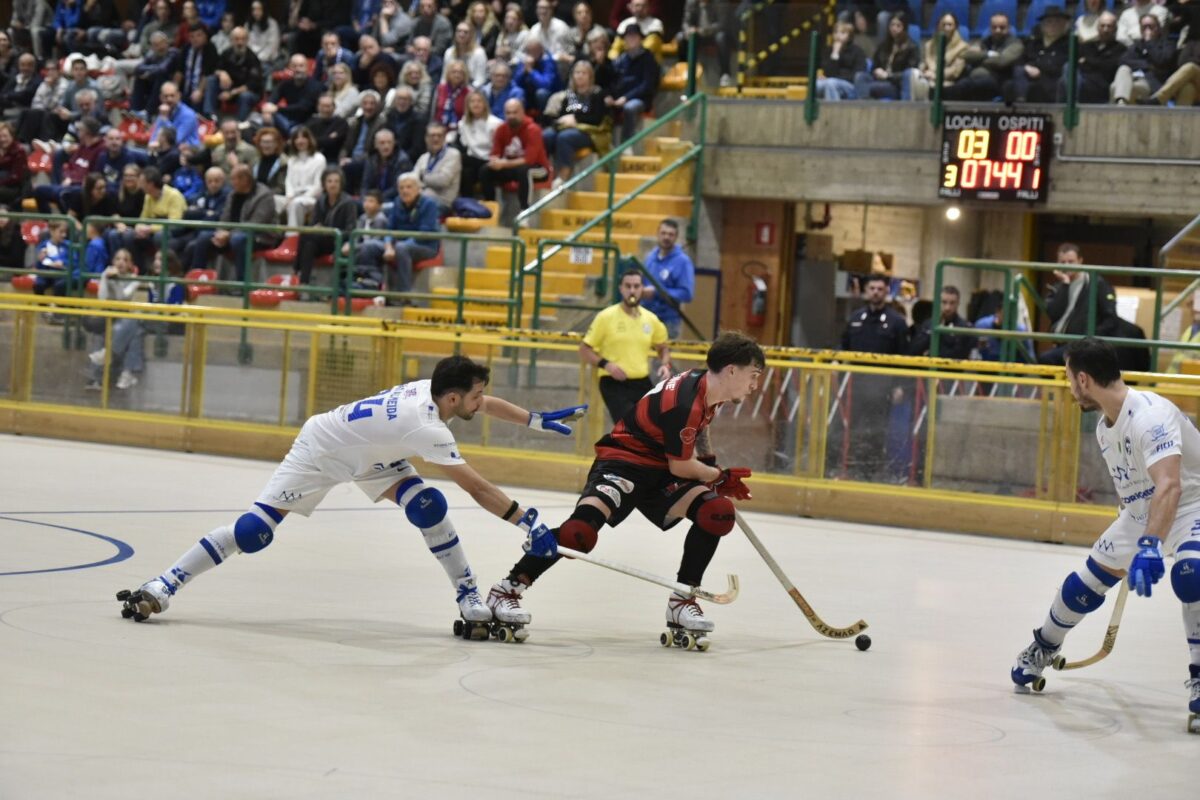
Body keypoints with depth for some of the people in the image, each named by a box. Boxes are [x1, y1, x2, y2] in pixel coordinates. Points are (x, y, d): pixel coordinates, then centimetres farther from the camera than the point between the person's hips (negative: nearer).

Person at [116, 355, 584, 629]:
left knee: (427, 506, -11)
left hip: (367, 455, 8)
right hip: (320, 454, -8)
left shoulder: (434, 390, -12)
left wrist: (537, 420, 13)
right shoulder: (427, 428, -35)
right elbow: (476, 488, -35)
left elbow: (483, 404, 12)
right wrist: (528, 523, -33)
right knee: (254, 530, -14)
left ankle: (470, 599, -4)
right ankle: (163, 586, -6)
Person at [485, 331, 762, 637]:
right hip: (623, 462, -9)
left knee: (716, 514, -10)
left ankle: (682, 601, 0)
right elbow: (681, 467, -18)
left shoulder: (707, 387, 3)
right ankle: (508, 589, -16)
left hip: (660, 470, 9)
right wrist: (719, 477, -1)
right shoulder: (686, 401, -26)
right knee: (580, 530, -28)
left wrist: (721, 480, 20)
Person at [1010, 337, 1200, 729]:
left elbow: (1169, 486, -43)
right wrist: (1128, 536, 27)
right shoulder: (1105, 425, 2)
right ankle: (1042, 648, 38)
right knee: (1089, 578, 12)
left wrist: (1150, 546, -53)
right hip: (1143, 510, 9)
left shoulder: (1150, 415, -30)